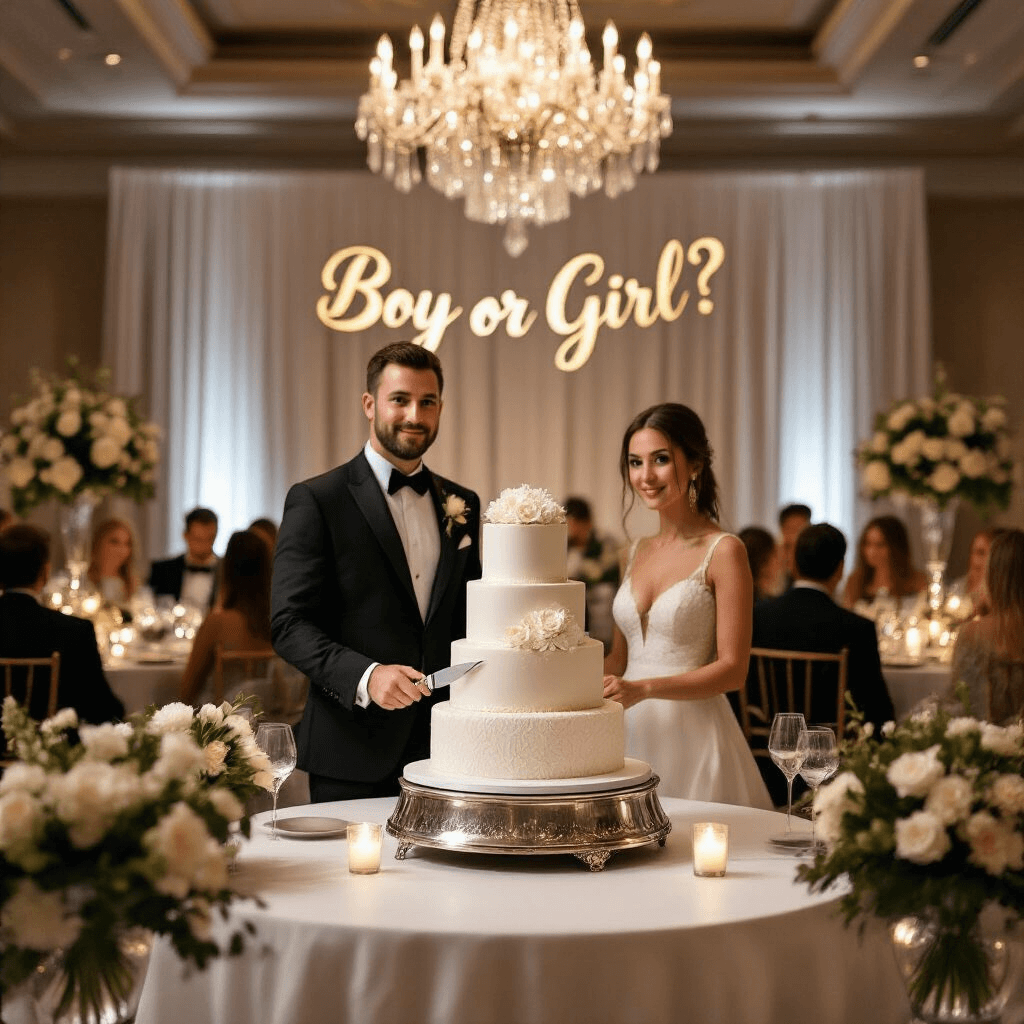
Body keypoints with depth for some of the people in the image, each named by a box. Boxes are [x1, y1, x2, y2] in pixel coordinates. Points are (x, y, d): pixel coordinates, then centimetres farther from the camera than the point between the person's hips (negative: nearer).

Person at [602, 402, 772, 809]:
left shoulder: (723, 551, -8)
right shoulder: (639, 551, 11)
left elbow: (732, 668, -12)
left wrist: (643, 689, -21)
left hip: (692, 733, -5)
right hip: (633, 730, 5)